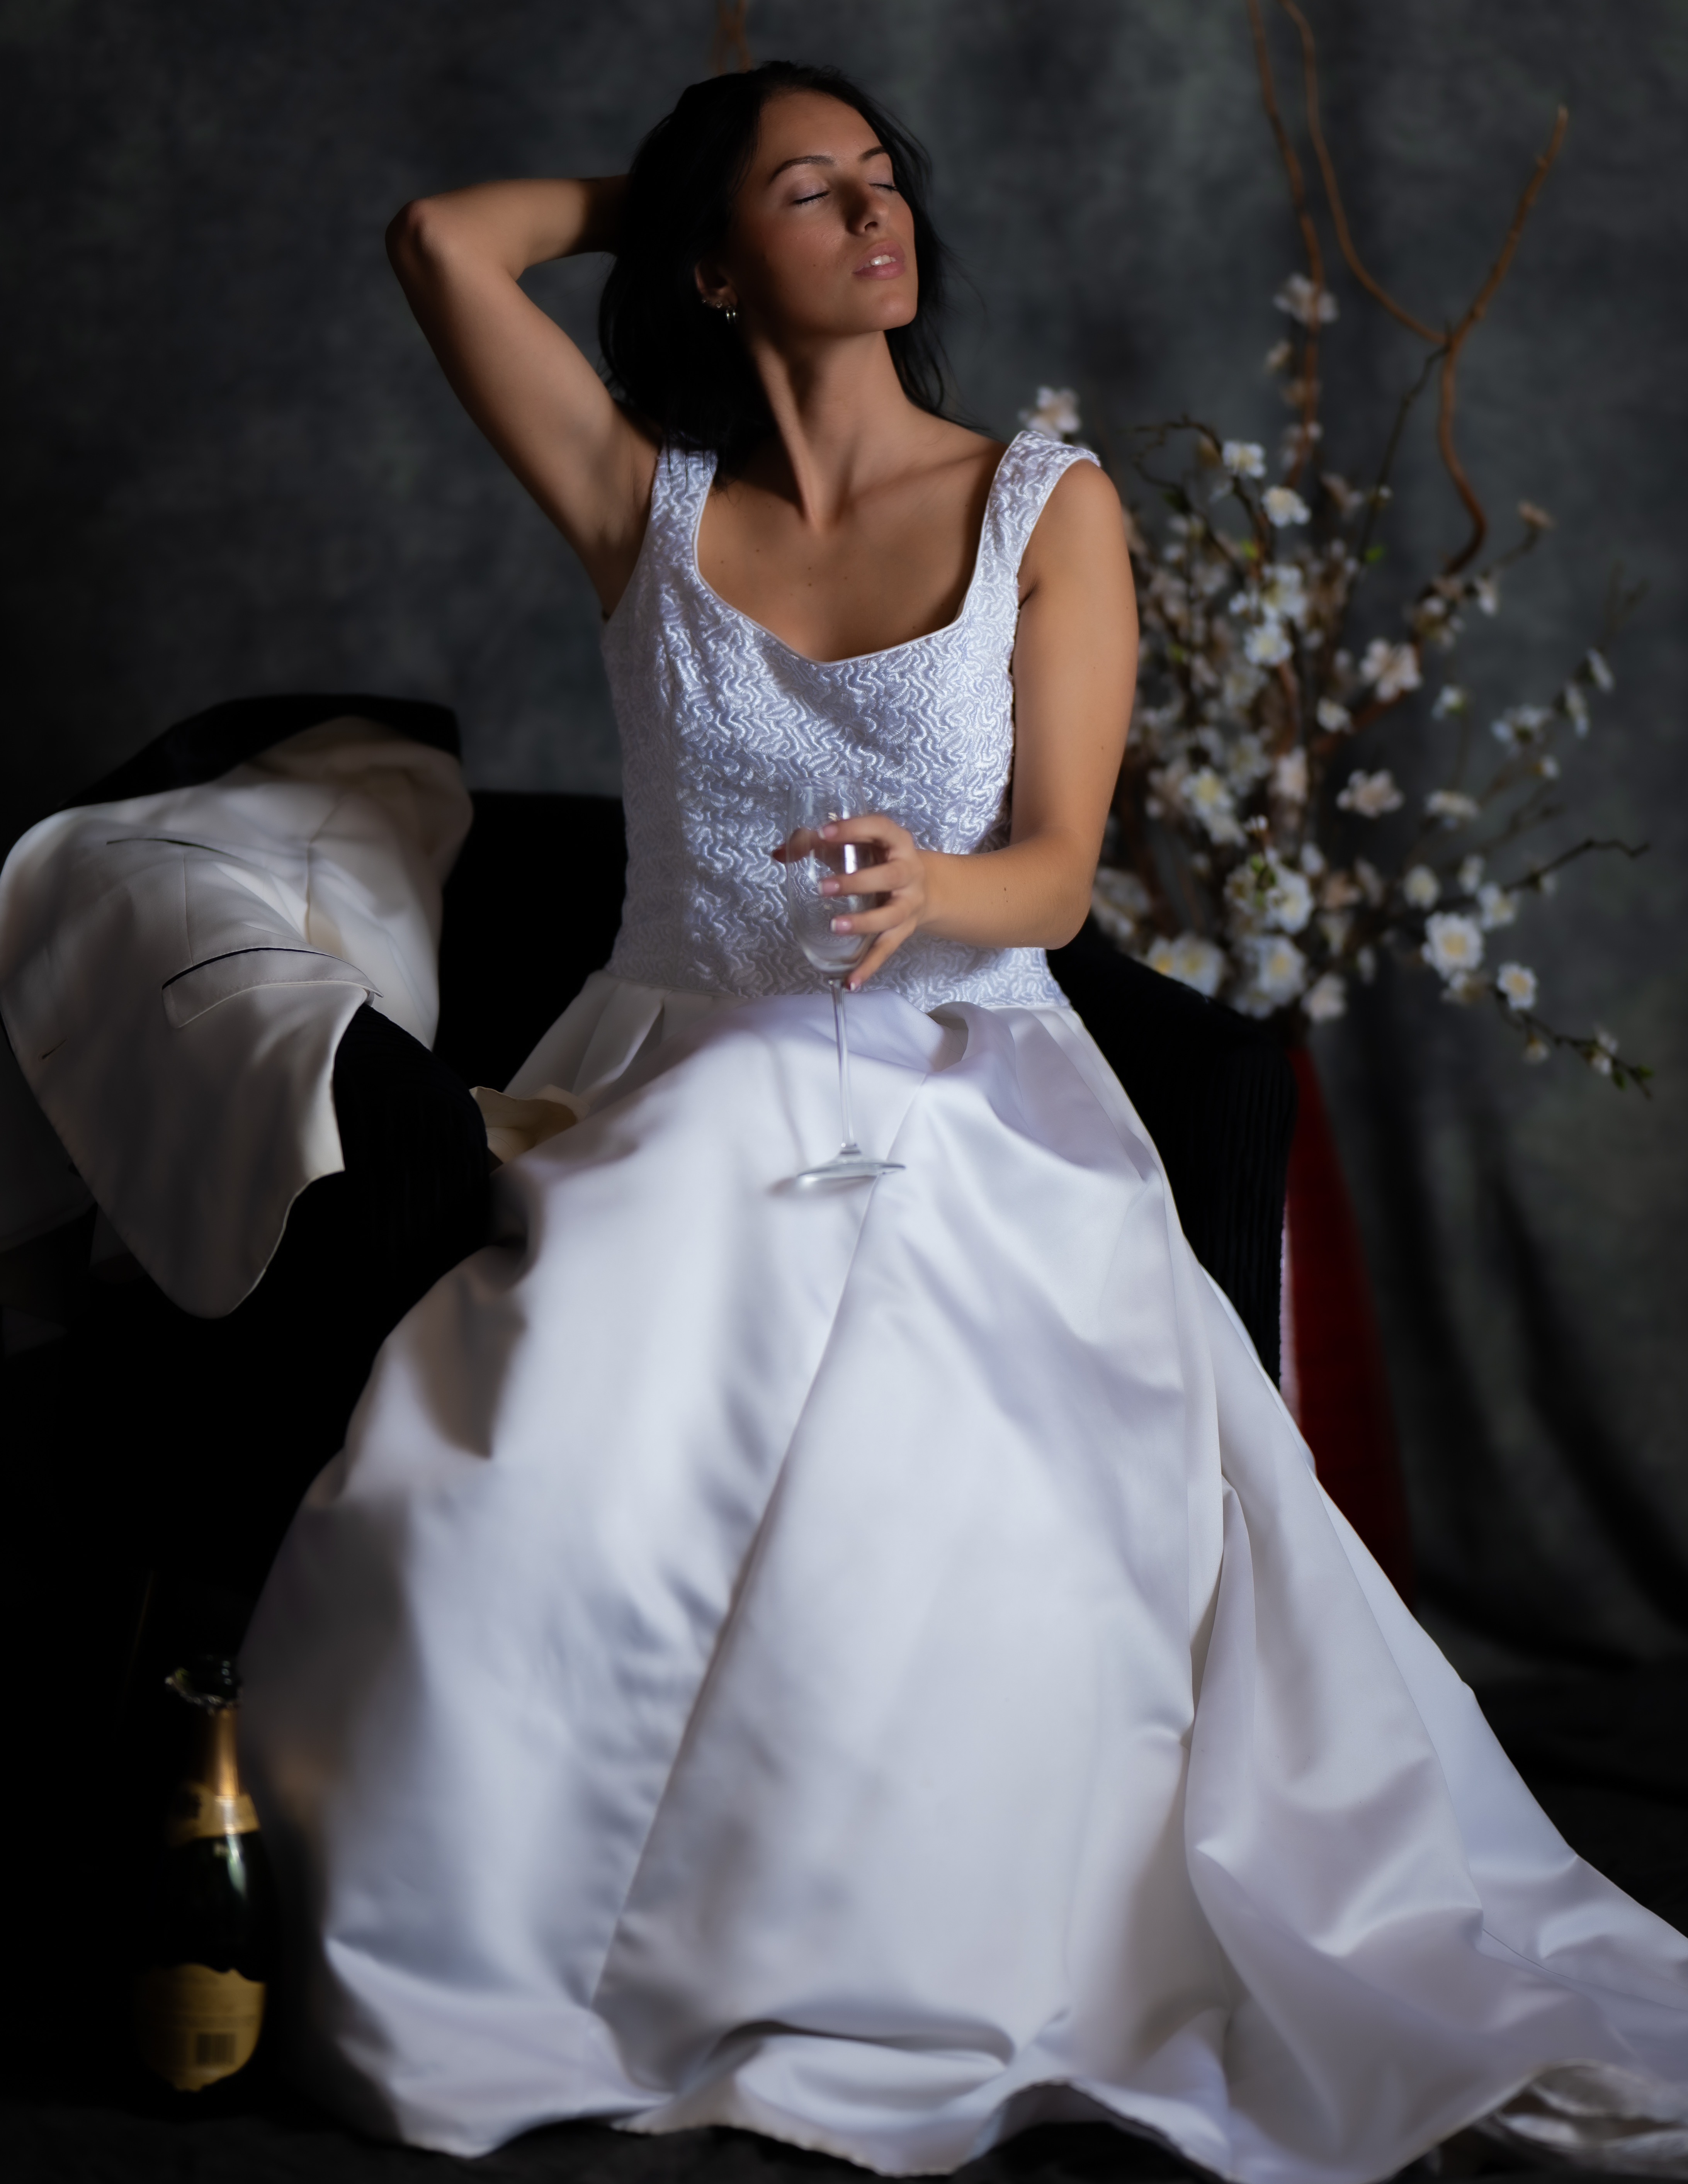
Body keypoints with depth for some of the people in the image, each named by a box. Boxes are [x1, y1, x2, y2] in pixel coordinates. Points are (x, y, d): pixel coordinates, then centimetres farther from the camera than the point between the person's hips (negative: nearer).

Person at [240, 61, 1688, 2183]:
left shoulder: (1048, 506, 4)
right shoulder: (648, 502, 8)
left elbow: (1056, 874, -3)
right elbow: (443, 240, 0)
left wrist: (927, 888, -26)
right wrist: (657, 190, 16)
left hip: (967, 1122, -1)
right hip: (681, 1112, 1)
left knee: (931, 1554, -27)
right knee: (532, 1514, -24)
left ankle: (924, 1994, -6)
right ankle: (494, 1987, -5)